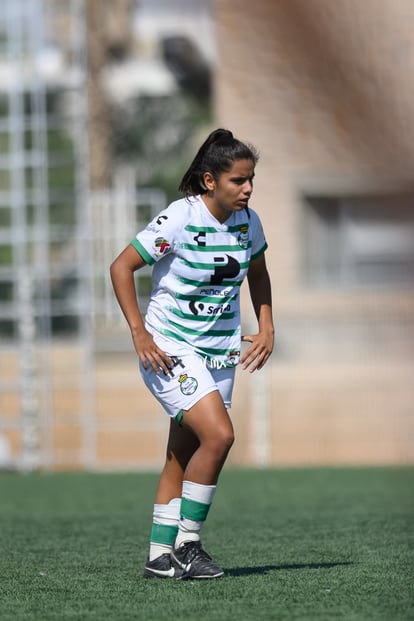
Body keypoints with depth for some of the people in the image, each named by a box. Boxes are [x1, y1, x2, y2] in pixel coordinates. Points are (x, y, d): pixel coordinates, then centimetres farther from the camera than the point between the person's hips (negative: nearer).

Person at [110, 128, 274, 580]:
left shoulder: (247, 220, 1)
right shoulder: (179, 219, -18)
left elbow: (258, 273, 20)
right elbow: (121, 267, -12)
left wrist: (266, 328, 8)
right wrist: (139, 334, -17)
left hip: (219, 351, 6)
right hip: (170, 348, -6)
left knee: (183, 457, 7)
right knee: (218, 435, -21)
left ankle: (160, 556, 15)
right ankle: (186, 544, -9)